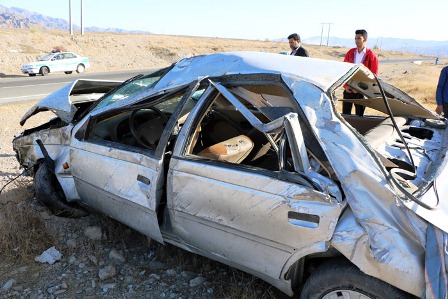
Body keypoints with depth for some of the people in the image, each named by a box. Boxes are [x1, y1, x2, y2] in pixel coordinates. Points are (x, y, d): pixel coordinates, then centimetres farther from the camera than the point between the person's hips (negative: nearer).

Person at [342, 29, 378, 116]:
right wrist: (345, 85, -2)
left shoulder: (371, 56, -4)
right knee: (345, 114, 6)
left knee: (359, 115, 5)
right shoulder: (350, 52, 7)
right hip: (348, 89, 3)